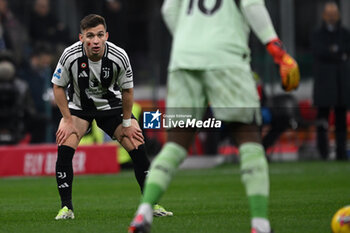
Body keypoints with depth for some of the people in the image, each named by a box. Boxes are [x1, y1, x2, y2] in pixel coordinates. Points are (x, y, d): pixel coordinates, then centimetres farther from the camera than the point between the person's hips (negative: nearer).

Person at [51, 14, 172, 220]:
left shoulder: (119, 57, -25)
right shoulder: (70, 56, -27)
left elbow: (127, 90, -9)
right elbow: (58, 87, -11)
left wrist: (127, 123, -5)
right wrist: (68, 121, -15)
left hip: (111, 105, 1)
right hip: (79, 106, -1)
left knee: (138, 148, -10)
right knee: (65, 147, -23)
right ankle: (66, 208, -13)